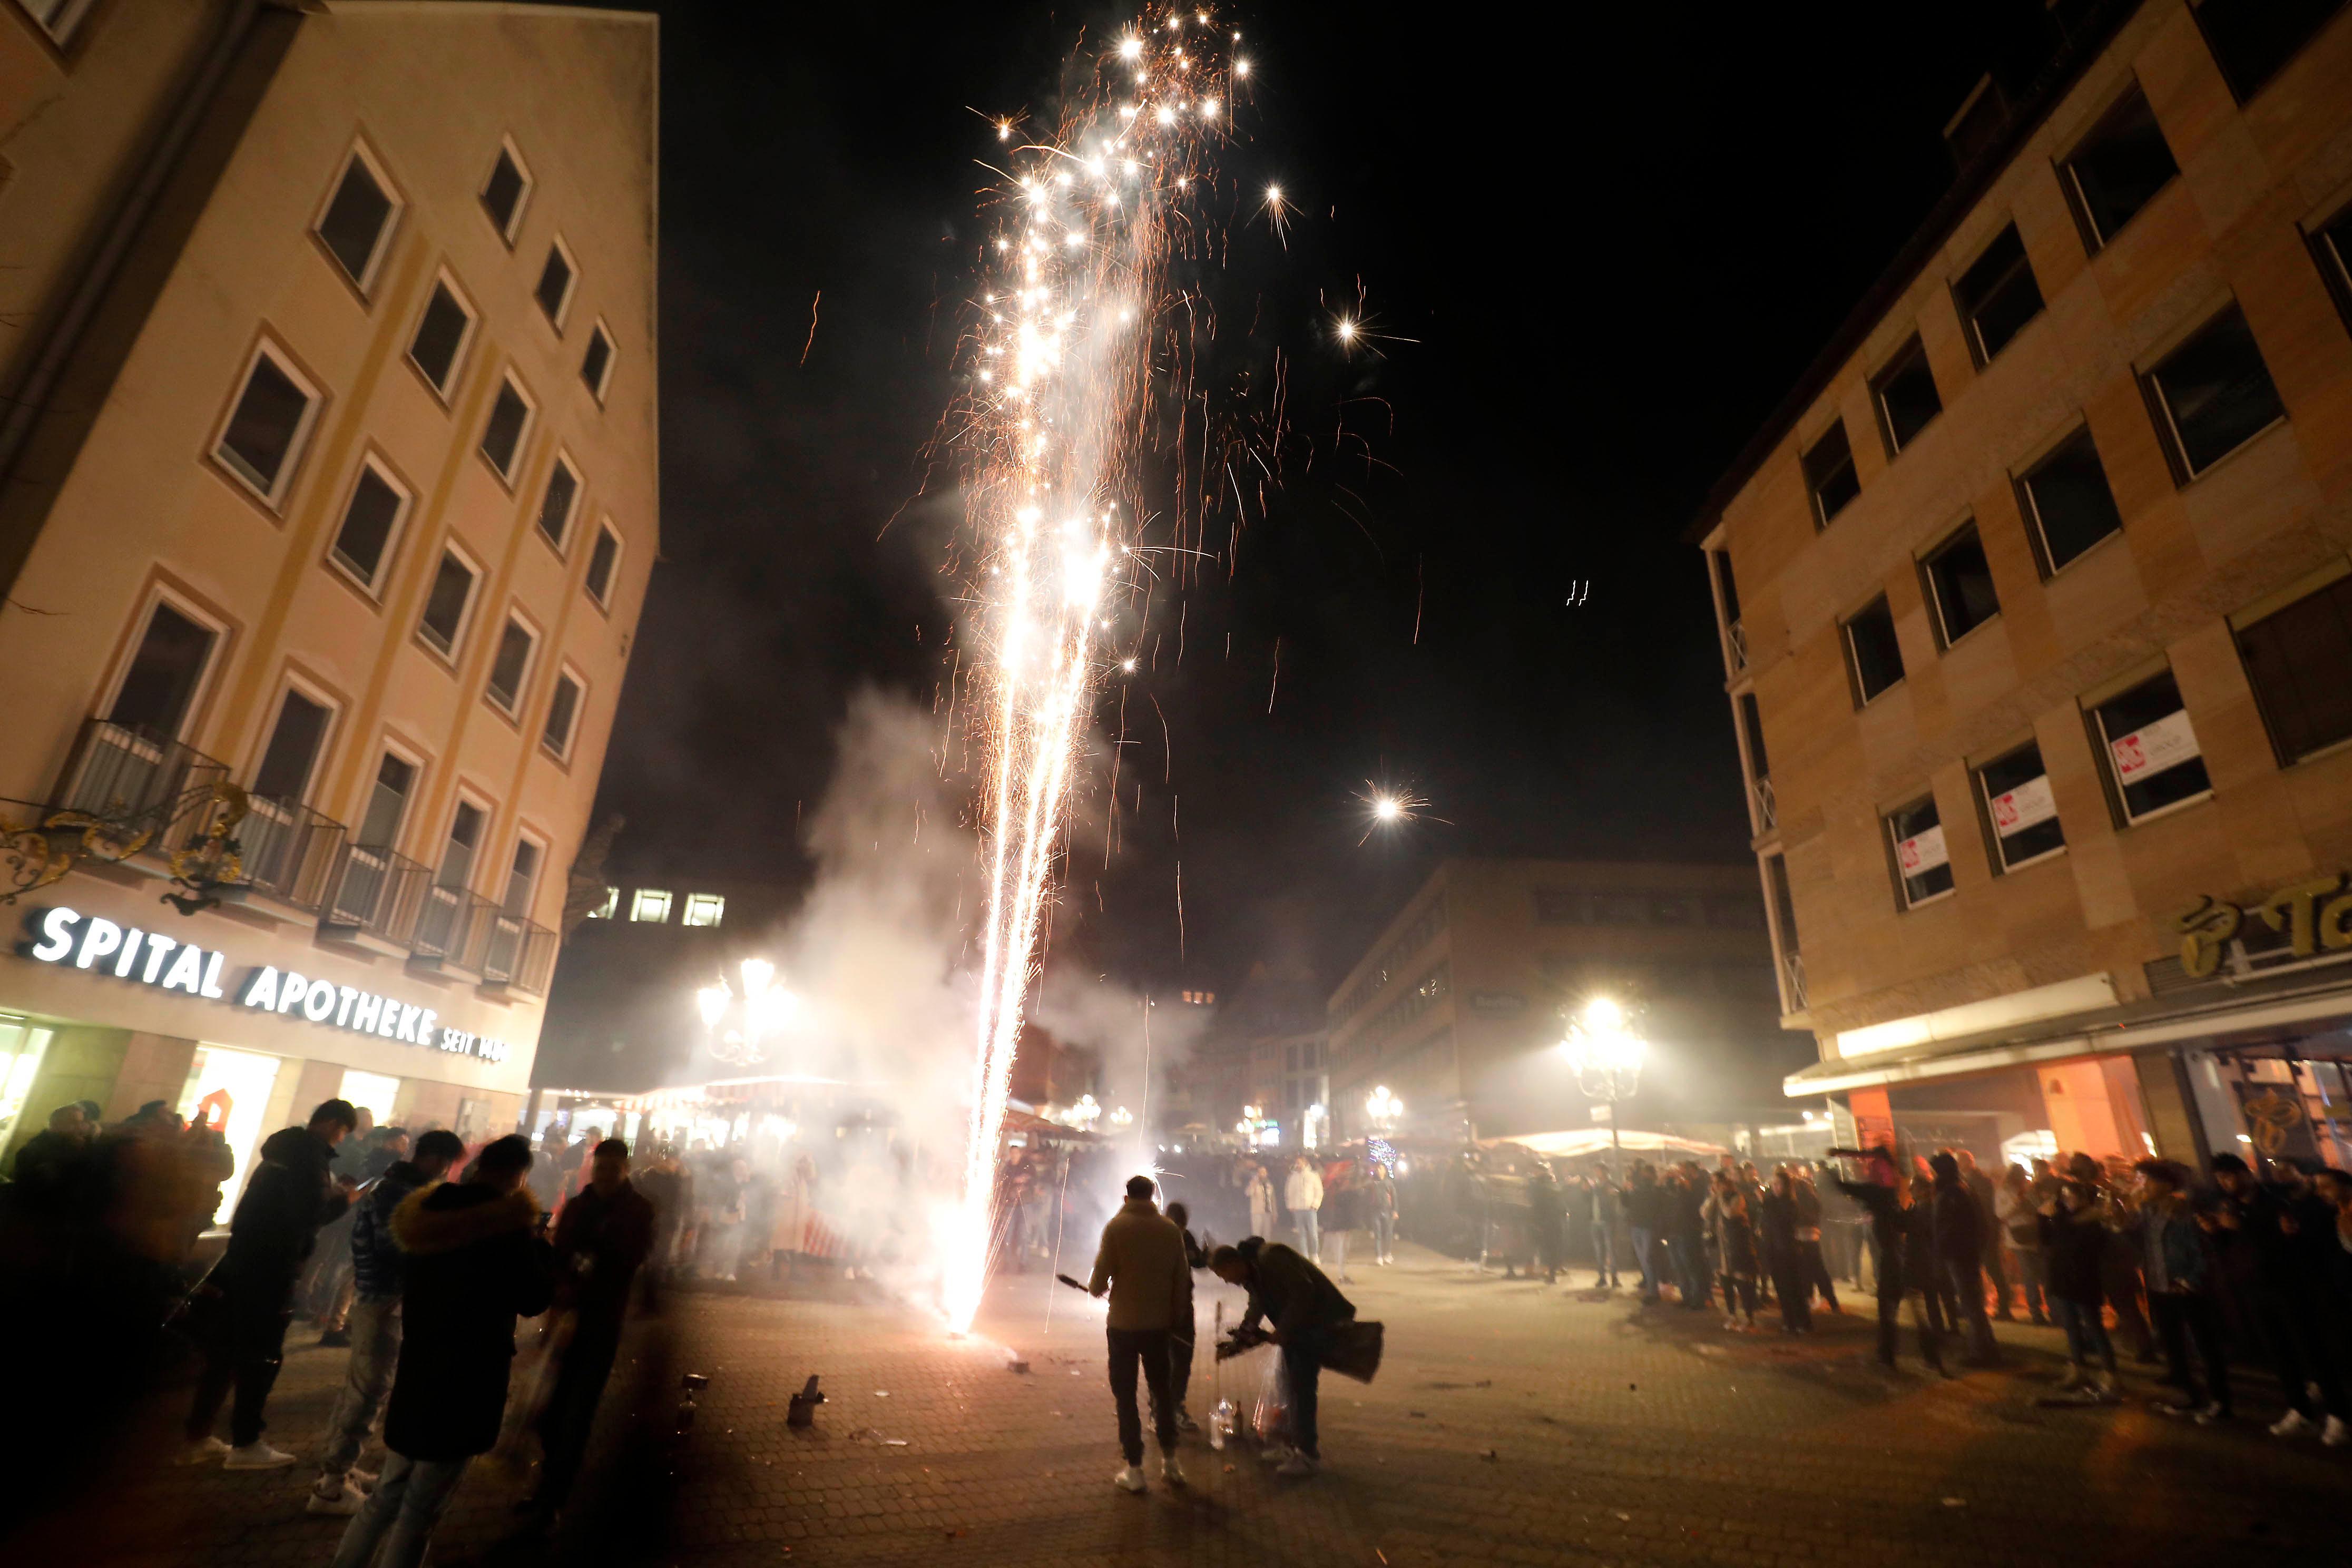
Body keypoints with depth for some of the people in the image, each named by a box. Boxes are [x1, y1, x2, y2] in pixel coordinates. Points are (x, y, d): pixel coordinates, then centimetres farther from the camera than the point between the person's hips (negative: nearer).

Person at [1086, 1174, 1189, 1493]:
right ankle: (1170, 1461, 25)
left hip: (1124, 1323, -3)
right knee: (1162, 1389, 20)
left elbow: (1099, 1282, -12)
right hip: (1159, 1324, 3)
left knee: (1125, 1395, 9)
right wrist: (1173, 1316, 15)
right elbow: (1183, 1282, 3)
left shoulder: (1117, 1227, -11)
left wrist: (1096, 1288, 10)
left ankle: (1134, 1470, 11)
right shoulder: (1171, 1230, -1)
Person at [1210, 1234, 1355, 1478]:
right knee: (1293, 1384, 13)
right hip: (1296, 1326, 10)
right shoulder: (1251, 1273, 6)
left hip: (1317, 1320, -10)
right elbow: (1257, 1307, 14)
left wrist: (1282, 1331, -23)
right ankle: (1297, 1446, 24)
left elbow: (1303, 1293, -29)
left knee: (1302, 1385, -7)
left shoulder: (1270, 1258, -25)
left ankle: (1309, 1455, 2)